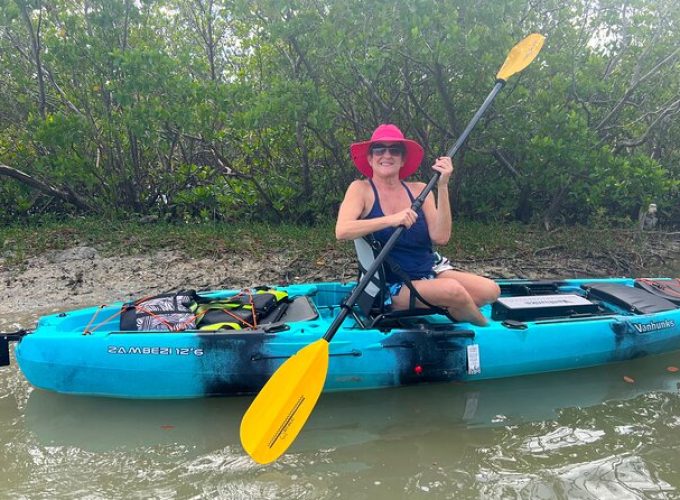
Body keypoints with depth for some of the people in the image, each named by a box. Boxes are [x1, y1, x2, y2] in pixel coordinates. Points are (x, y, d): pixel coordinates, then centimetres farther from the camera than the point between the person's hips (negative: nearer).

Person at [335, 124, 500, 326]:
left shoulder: (419, 190, 4)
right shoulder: (361, 189, -6)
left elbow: (441, 237, -9)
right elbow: (341, 231, -24)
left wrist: (442, 186, -14)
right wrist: (390, 220, -33)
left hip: (430, 273, 5)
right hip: (393, 288, -4)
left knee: (490, 290, -16)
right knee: (453, 290, -28)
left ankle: (453, 312, 14)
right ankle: (484, 327, 5)